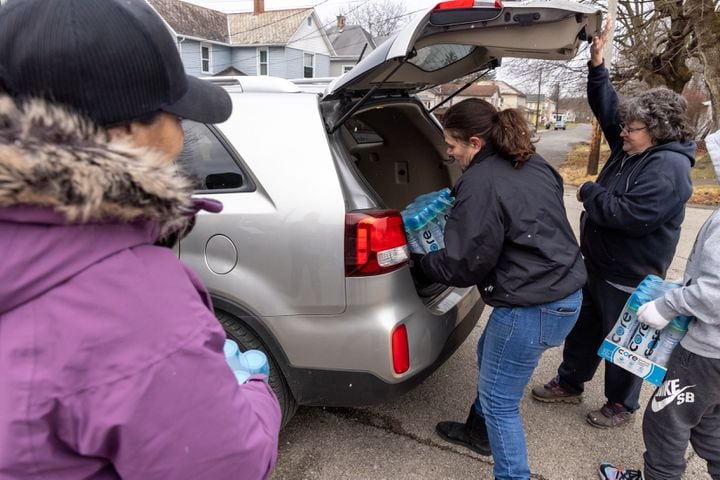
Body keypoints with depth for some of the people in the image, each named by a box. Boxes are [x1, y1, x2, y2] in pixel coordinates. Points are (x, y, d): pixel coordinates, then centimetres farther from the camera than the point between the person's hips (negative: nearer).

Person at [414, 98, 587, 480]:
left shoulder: (481, 184, -20)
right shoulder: (533, 165, 7)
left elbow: (463, 266, -17)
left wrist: (417, 262, 0)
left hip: (531, 309, -10)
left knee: (499, 401, 6)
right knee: (488, 355, 29)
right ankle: (480, 431, 50)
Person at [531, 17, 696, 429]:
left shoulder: (669, 167, -23)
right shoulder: (632, 148, 3)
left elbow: (630, 215, -33)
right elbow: (608, 107, 11)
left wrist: (589, 193, -19)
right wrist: (598, 64, -1)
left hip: (629, 277, -9)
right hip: (599, 263, 9)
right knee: (584, 327, 20)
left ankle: (622, 405, 30)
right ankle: (569, 384, 38)